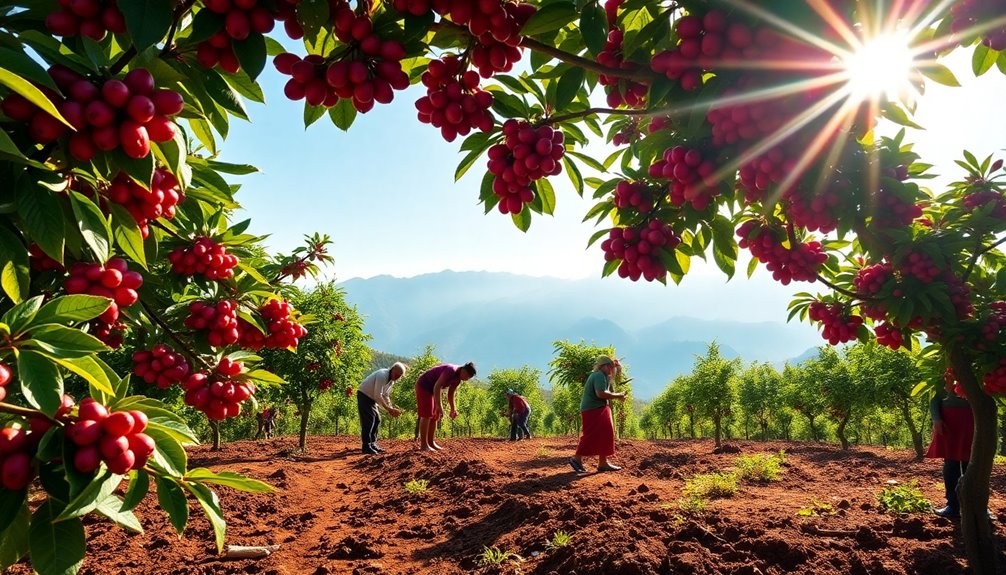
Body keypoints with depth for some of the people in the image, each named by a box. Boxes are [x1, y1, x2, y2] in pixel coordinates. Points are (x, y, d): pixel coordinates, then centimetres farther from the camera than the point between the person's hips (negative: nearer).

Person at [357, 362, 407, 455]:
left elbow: (386, 395, 10)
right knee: (368, 420, -14)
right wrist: (388, 408, -22)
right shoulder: (382, 376, -26)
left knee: (377, 420, 8)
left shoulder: (392, 380, 3)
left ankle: (372, 444, 15)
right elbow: (378, 396, -28)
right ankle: (366, 446, -13)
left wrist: (391, 408, -3)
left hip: (371, 398, 10)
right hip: (364, 395, -10)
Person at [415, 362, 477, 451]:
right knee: (426, 415, -13)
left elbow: (450, 394, 12)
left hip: (433, 389, 10)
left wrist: (453, 409, 6)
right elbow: (437, 387, -33)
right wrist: (439, 406, -35)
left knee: (434, 416, 7)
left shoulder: (458, 378, 1)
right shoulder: (451, 370, -28)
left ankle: (431, 443, 12)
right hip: (423, 386, -10)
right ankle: (423, 445, -12)